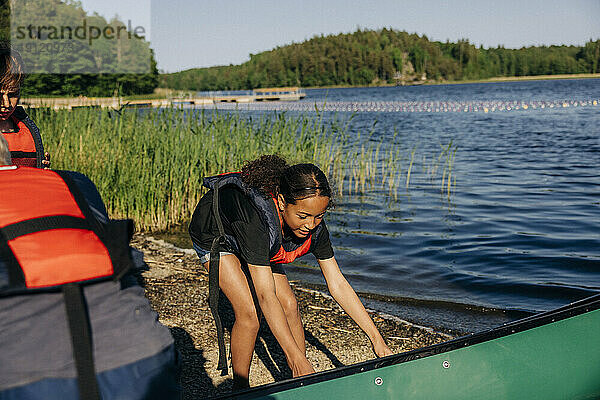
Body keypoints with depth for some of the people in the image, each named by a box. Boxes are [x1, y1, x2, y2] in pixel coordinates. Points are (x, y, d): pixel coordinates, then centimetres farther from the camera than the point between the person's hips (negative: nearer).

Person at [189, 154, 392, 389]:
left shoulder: (314, 225, -27)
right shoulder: (256, 215, -44)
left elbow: (337, 284, -18)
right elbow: (266, 296, -44)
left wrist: (376, 338, -21)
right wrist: (296, 358, -46)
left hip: (259, 243, 5)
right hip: (213, 237, -5)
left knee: (290, 305, -6)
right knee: (248, 313, -19)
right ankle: (240, 391, 1)